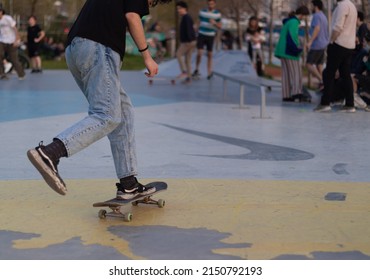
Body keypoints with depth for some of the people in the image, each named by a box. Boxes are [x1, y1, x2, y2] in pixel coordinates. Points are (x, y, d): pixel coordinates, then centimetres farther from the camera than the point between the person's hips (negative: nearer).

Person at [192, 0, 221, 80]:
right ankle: (196, 70, 8)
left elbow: (220, 26, 1)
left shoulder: (217, 14, -2)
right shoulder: (202, 11, 1)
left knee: (209, 55, 5)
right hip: (201, 35, 0)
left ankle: (209, 73, 13)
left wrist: (214, 23, -21)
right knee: (199, 53, -11)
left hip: (211, 36, 0)